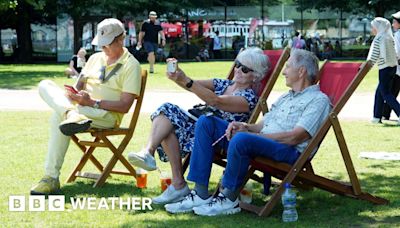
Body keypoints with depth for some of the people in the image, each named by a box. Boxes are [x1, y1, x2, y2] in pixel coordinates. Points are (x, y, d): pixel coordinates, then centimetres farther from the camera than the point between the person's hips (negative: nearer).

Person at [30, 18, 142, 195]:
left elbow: (124, 106, -10)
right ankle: (71, 115, -46)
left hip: (108, 115, -7)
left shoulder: (131, 65, -2)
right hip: (80, 108, 7)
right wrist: (75, 93, -8)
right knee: (45, 85, -18)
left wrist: (92, 102, -20)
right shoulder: (95, 58, 21)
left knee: (59, 117, -34)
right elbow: (80, 85, 19)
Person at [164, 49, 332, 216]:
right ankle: (200, 194, -12)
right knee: (206, 122, -3)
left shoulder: (319, 100, -1)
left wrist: (251, 134, -13)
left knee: (241, 139, -39)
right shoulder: (285, 98, 29)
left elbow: (294, 137, -13)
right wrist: (245, 127, 1)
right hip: (261, 142, 9)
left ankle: (229, 199, -21)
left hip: (290, 152, -9)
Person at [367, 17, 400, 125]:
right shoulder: (390, 38, 11)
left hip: (384, 68, -8)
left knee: (385, 93, -4)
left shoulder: (378, 39, -12)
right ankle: (377, 117, 17)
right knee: (379, 92, 15)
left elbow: (374, 56, -13)